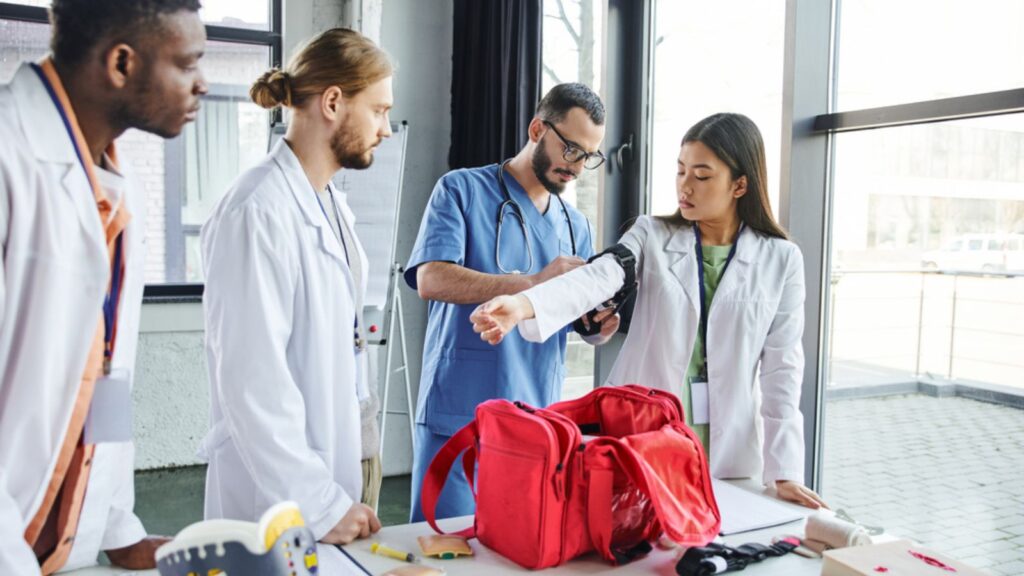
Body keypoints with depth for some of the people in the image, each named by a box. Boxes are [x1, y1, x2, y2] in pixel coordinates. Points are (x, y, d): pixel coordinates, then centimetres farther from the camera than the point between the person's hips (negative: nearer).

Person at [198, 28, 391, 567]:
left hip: (327, 475, 8)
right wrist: (320, 504, -19)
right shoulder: (259, 211, -19)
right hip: (276, 502, -8)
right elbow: (251, 381, -22)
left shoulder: (331, 204, 7)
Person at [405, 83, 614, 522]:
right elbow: (430, 280, -17)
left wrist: (600, 323, -7)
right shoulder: (462, 190, -2)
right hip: (459, 418, -5)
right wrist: (534, 282, -23)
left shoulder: (576, 226, 15)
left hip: (539, 424, 5)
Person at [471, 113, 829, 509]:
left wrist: (784, 471, -5)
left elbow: (781, 367, 0)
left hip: (727, 456, 0)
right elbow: (596, 278, -19)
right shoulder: (651, 237, 0)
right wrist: (523, 304, -39)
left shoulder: (781, 260, 1)